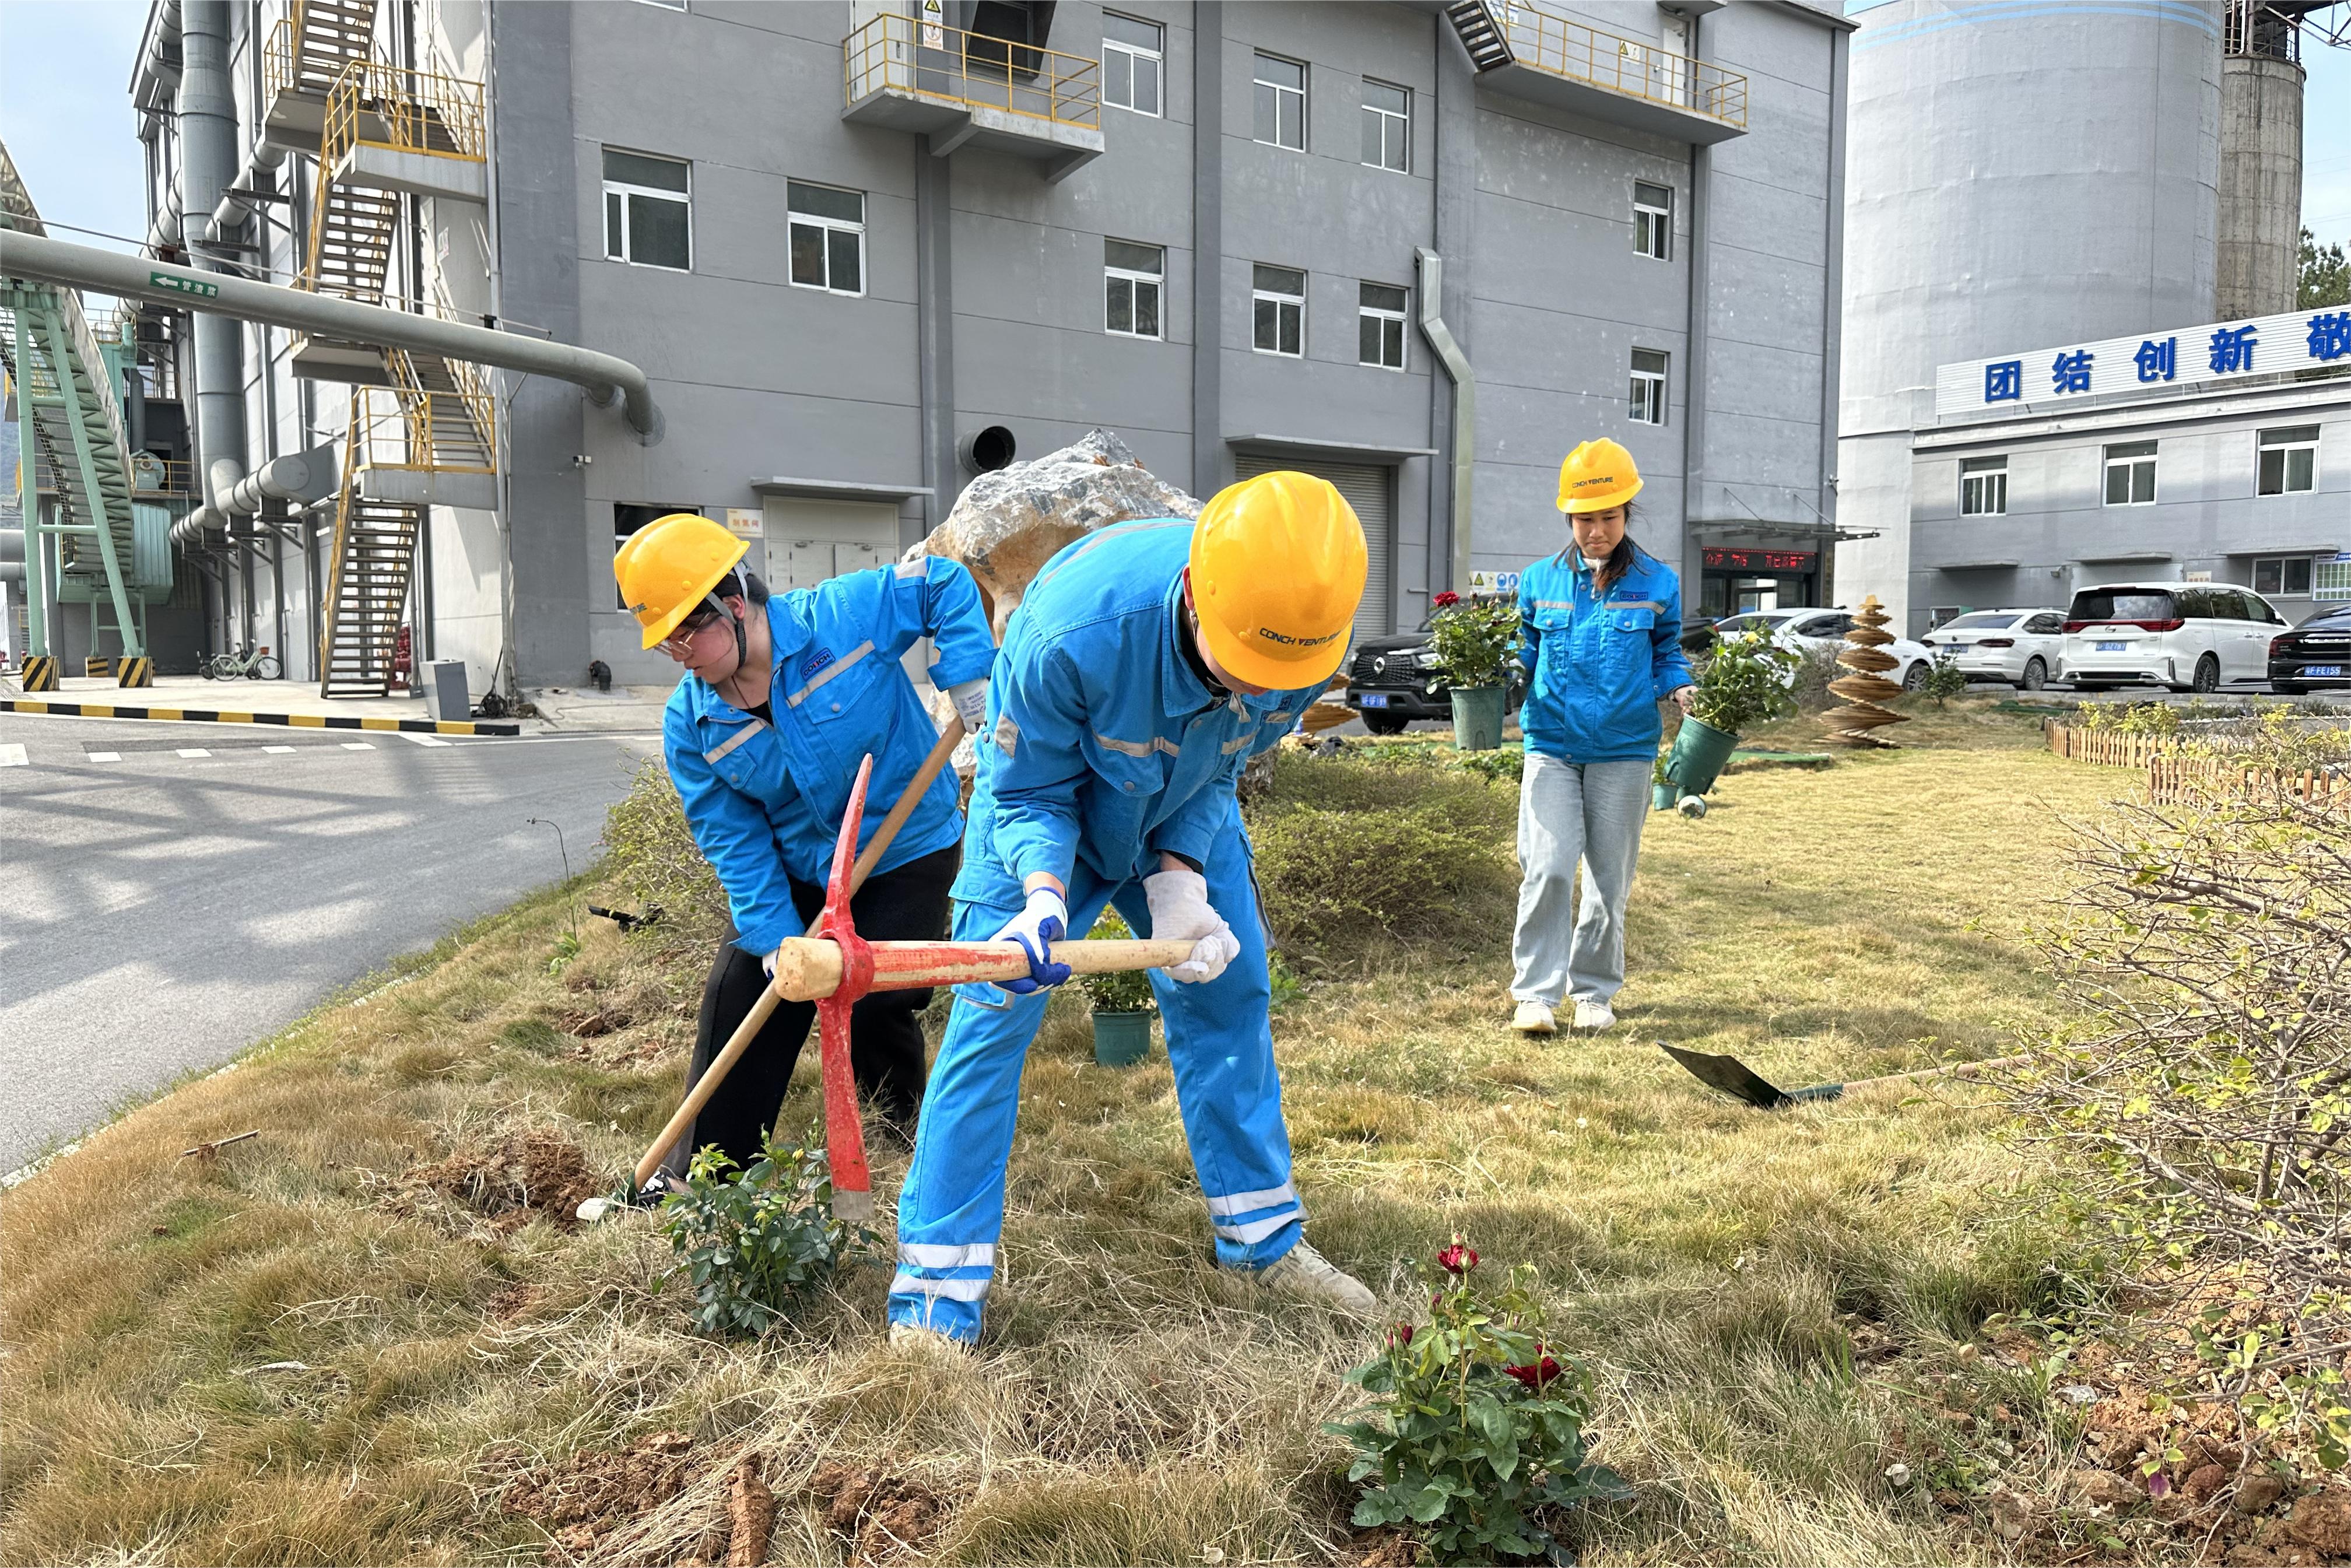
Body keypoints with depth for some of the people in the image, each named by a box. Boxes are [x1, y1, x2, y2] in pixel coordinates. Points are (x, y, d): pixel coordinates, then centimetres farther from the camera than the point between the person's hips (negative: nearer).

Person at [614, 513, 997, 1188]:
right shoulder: (690, 722, -10)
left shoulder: (845, 614, -22)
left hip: (905, 858, -4)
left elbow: (946, 584, -9)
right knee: (736, 1000, 1)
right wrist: (773, 932, -17)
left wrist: (969, 676, -20)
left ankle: (905, 1110, 27)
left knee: (872, 1010, -8)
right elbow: (733, 836, -9)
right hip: (794, 872, 4)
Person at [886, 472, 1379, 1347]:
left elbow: (1220, 771, -11)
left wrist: (1179, 879, -23)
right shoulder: (1073, 628, -42)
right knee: (994, 1014, -10)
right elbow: (1028, 795, -26)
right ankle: (938, 1291, -2)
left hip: (1182, 819, 4)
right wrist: (1041, 898, -43)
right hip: (1048, 804, -4)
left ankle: (1261, 1235, 25)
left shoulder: (1301, 632, -28)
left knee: (1229, 991, 7)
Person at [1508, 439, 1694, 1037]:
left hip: (1624, 749, 1)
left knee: (1609, 877, 9)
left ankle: (1595, 991, 23)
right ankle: (1536, 990, -2)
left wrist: (1681, 689, -8)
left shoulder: (1656, 583, 3)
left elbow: (1666, 654, 11)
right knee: (1547, 869, -11)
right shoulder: (1540, 580, 5)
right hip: (1552, 743, 0)